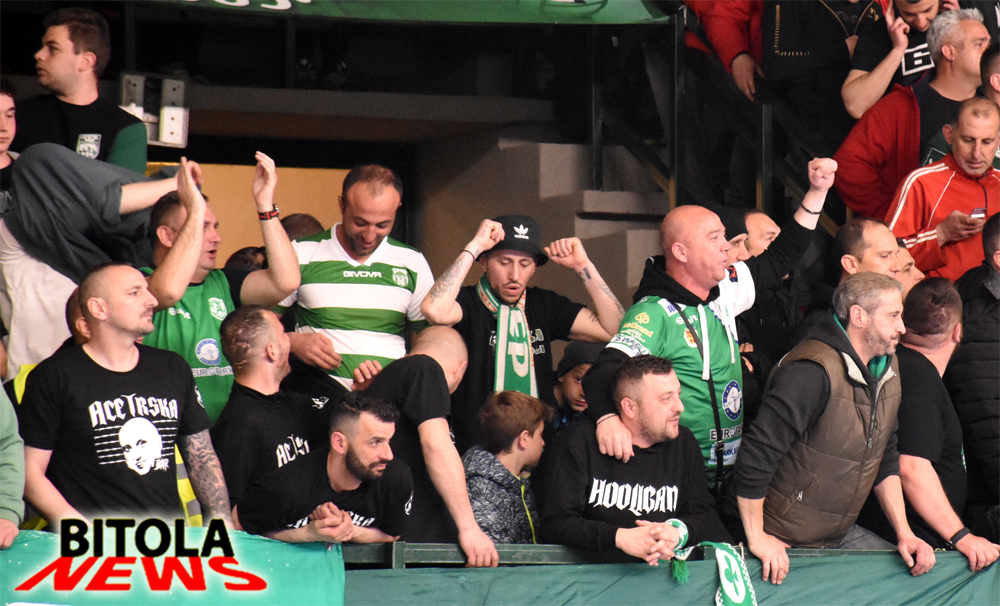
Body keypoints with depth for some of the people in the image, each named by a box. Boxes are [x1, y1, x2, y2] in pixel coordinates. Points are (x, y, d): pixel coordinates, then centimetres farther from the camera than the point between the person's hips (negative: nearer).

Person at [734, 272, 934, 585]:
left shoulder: (887, 369, 7)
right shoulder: (812, 372, -23)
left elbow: (885, 462, 16)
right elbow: (756, 455, -26)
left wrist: (904, 534, 7)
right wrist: (757, 539, -22)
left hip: (842, 535, 8)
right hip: (787, 546, -8)